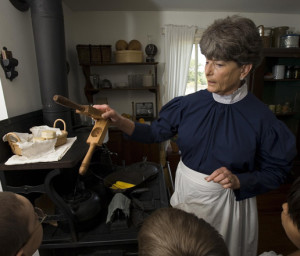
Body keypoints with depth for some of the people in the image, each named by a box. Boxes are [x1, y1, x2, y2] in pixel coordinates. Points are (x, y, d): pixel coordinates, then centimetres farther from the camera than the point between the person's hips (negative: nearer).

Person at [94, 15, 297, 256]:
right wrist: (118, 120, -18)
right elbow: (156, 132, -4)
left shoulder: (262, 118, -17)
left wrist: (238, 180, -24)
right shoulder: (191, 104, -10)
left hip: (227, 203, -2)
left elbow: (276, 172, -8)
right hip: (185, 195, 3)